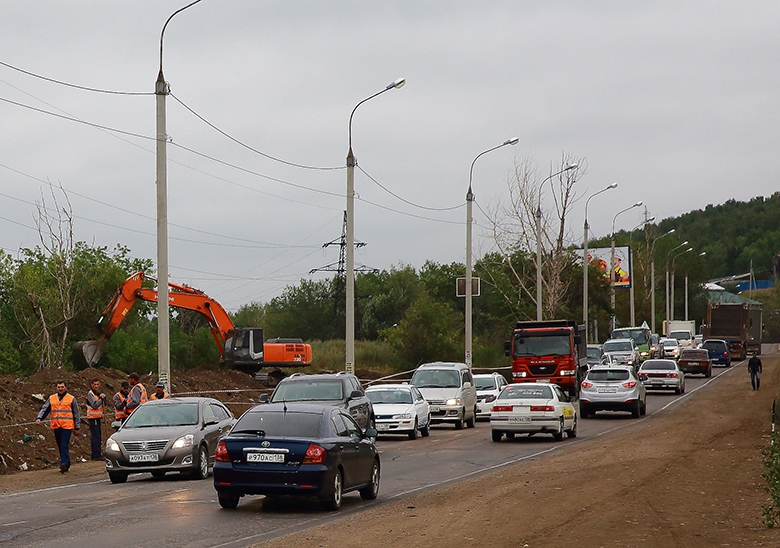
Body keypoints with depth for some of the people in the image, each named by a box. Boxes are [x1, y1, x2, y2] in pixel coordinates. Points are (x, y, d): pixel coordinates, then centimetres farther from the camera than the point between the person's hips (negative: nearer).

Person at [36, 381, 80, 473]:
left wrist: (77, 427, 4)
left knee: (64, 446, -15)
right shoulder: (51, 398, 12)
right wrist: (39, 418, -7)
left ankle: (64, 464, -22)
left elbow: (76, 414, 7)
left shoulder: (71, 399, 4)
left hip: (67, 427, -4)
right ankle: (66, 465, 16)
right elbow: (44, 409, 11)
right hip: (56, 427, 4)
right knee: (60, 447, 8)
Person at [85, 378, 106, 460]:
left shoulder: (98, 393, 16)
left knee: (97, 436, 10)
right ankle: (96, 455, -15)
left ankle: (94, 455, 14)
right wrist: (101, 398, -12)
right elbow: (94, 405, -19)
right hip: (93, 417, -9)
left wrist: (104, 398, 0)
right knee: (95, 436, -12)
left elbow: (104, 406, 16)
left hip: (98, 417, 9)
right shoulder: (90, 394, -9)